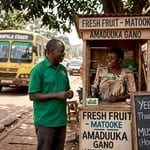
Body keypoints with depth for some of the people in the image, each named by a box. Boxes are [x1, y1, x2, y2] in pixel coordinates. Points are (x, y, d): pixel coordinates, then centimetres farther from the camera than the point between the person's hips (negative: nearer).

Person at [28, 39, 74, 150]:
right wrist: (56, 95, -19)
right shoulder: (38, 70, -12)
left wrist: (69, 93, -5)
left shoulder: (63, 69, 8)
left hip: (61, 119, 7)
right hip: (46, 121, -6)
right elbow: (33, 96, -15)